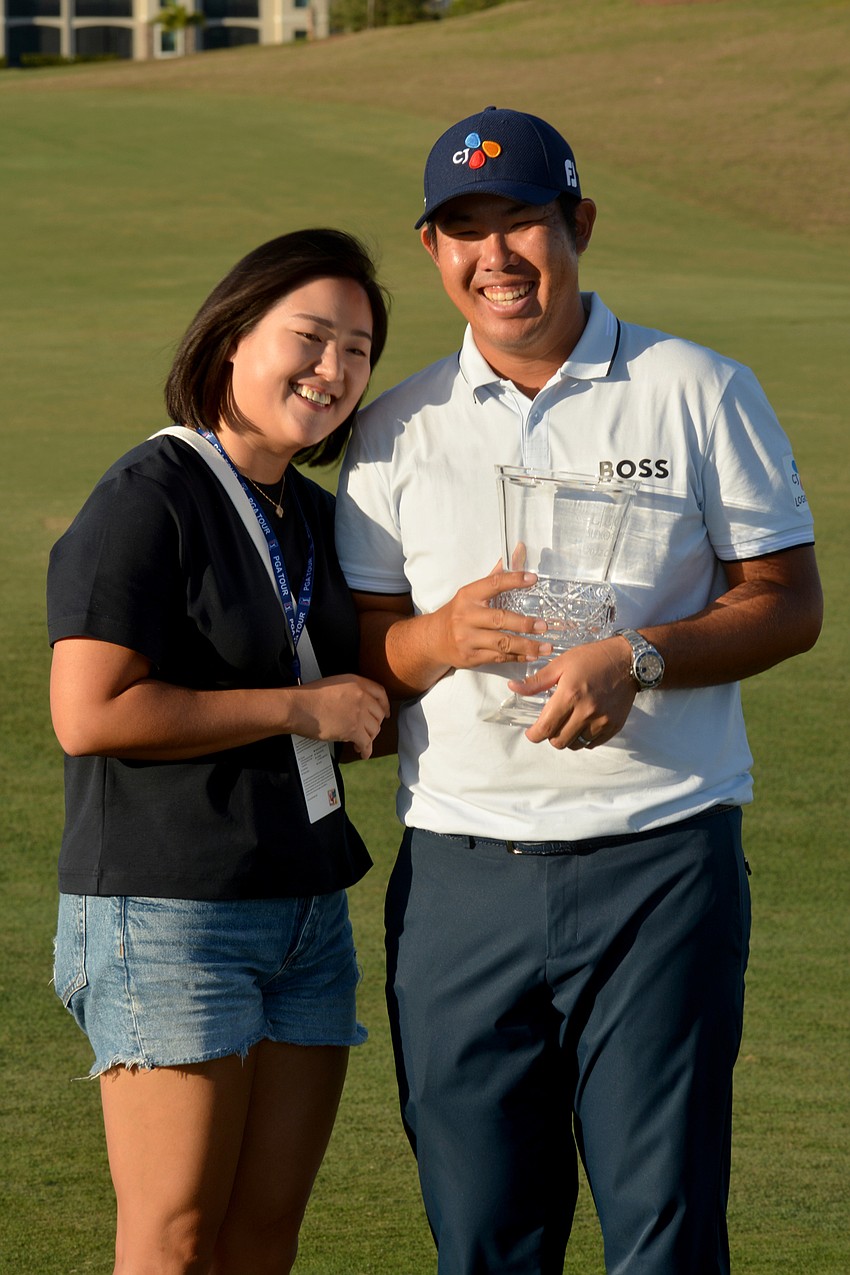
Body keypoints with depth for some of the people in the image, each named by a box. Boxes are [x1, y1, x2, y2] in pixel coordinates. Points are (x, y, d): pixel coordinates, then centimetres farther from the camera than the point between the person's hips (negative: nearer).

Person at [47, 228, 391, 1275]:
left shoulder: (318, 519, 16)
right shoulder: (146, 501, -10)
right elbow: (89, 713, -20)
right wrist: (301, 708, -14)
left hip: (309, 911, 8)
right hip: (166, 913, -8)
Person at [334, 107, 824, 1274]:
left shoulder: (697, 393, 4)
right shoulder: (397, 431, 11)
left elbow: (789, 603, 3)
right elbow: (358, 647, 11)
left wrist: (637, 661, -14)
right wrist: (443, 636, -12)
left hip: (659, 859, -2)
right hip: (459, 869, 3)